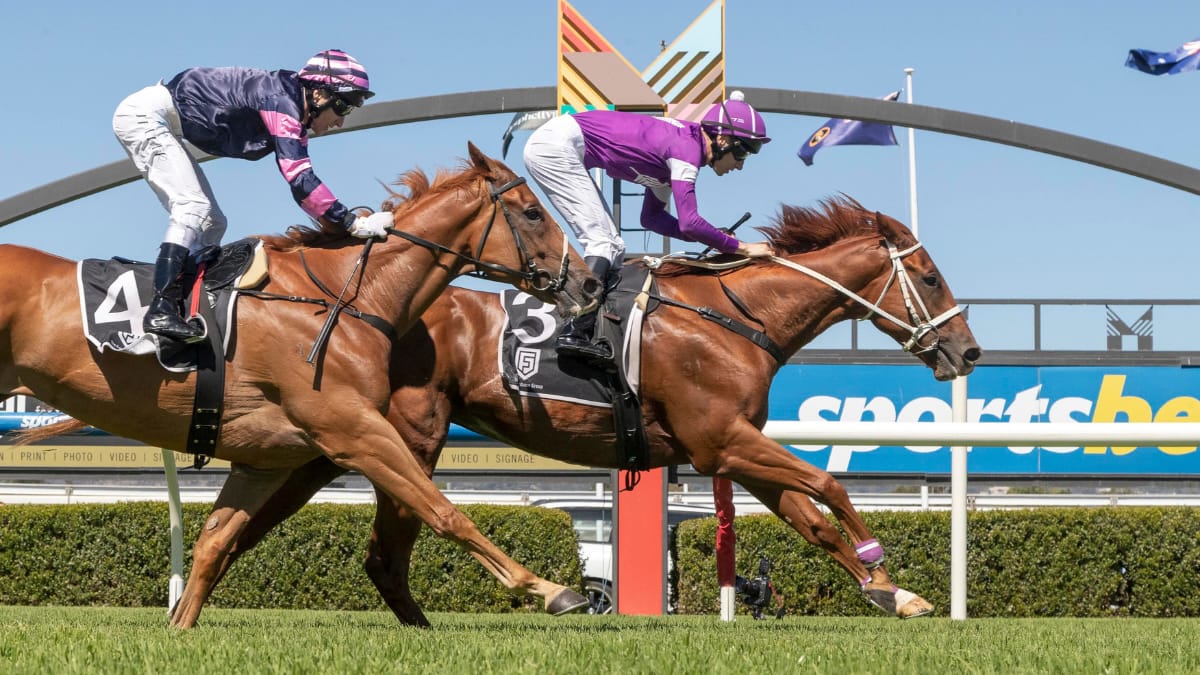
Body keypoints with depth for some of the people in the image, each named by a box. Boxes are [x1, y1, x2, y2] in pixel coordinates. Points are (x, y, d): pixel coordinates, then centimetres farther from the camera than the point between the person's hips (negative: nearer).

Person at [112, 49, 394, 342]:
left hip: (160, 126, 11)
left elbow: (302, 189, 12)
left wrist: (345, 222, 5)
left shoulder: (295, 118, 6)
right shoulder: (280, 101, -23)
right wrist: (354, 224, -30)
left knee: (211, 223, 8)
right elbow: (300, 180, -30)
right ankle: (161, 310, -29)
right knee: (193, 206, -21)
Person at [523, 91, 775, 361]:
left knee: (612, 247, 9)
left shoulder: (677, 141, 11)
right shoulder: (686, 149, -17)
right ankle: (576, 332, -23)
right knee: (602, 241, -15)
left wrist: (710, 238, 6)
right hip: (555, 146, -10)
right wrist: (741, 248, -16)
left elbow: (651, 217, 16)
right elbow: (688, 222, -26)